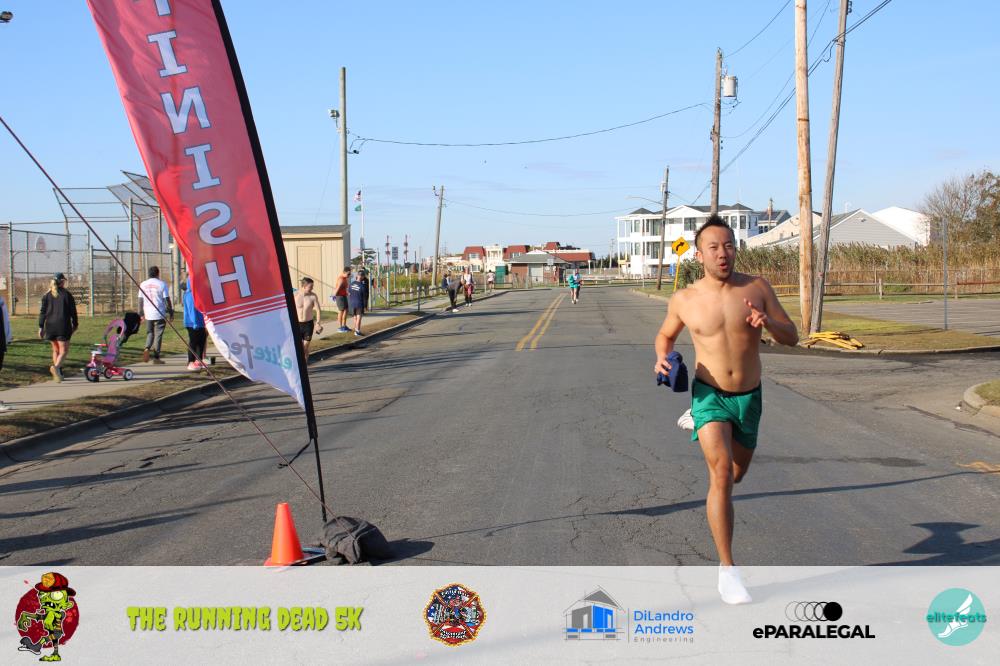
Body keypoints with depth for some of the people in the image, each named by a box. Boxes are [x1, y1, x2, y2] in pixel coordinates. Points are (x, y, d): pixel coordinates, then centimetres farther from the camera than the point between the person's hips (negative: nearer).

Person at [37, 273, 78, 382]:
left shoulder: (47, 295, 6)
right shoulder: (67, 294, -3)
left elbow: (43, 312, 4)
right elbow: (73, 311, -1)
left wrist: (41, 327, 7)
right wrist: (75, 324, 12)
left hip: (50, 325, 4)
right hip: (63, 326, -4)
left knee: (55, 350, 18)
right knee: (64, 350, -2)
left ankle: (58, 373, 18)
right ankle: (56, 367, -28)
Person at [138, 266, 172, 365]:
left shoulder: (143, 284, 7)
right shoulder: (162, 284, -5)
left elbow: (140, 300, 10)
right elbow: (167, 300, -6)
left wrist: (142, 314, 18)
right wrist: (171, 313, 2)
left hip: (148, 314, 3)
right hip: (159, 314, -3)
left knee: (150, 333, 17)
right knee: (158, 335, 3)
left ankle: (147, 348, -10)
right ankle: (156, 358, 3)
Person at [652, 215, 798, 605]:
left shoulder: (757, 288, -5)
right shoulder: (684, 300, -6)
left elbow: (792, 337, -2)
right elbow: (666, 334, 14)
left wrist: (768, 323, -24)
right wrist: (662, 357, -9)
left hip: (749, 397, 3)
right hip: (710, 394, -3)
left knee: (736, 473, 20)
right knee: (722, 474, -22)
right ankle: (727, 569, -16)